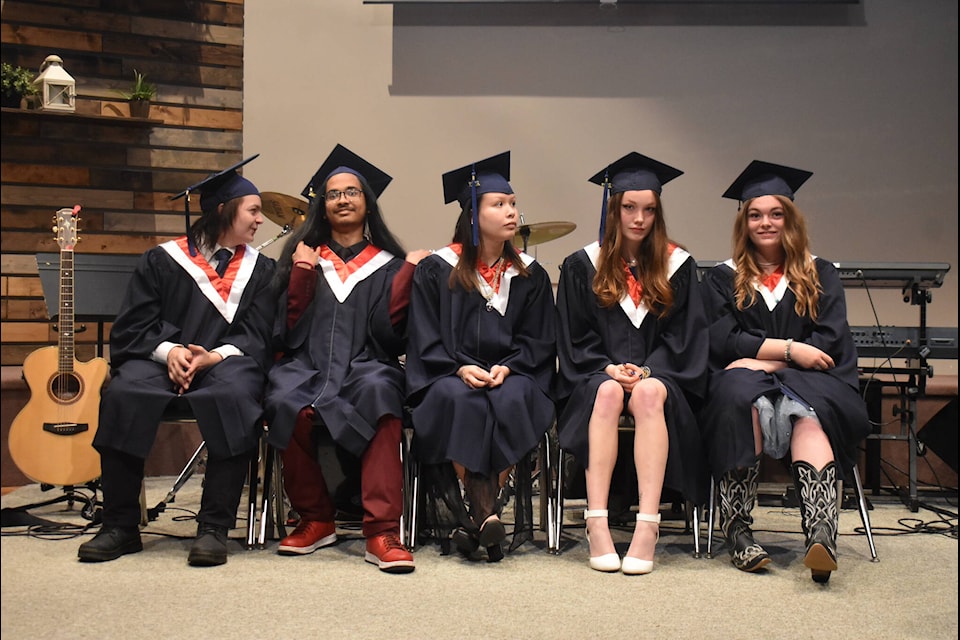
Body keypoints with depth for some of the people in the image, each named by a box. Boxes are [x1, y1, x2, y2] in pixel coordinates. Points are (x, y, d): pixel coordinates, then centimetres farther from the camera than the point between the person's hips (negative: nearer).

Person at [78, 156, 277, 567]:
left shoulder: (260, 270, 16)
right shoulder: (162, 261, 13)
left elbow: (257, 335, 5)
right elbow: (133, 327, 6)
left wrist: (215, 355, -15)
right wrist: (168, 351, -14)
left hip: (226, 362, 0)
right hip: (160, 359, 1)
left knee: (233, 396, -37)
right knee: (125, 394, -33)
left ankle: (214, 528, -30)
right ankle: (120, 526, -20)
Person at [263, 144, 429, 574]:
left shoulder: (388, 264, 17)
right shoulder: (304, 256, 19)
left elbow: (390, 332, 3)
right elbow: (289, 329, 9)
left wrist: (407, 276, -4)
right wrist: (301, 276, -2)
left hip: (367, 365, -1)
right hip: (307, 364, 1)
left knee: (379, 394, -37)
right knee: (286, 405, -34)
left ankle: (382, 531, -38)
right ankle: (315, 520, -13)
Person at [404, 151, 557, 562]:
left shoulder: (529, 275, 12)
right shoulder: (436, 270, 6)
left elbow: (539, 341, 9)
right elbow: (425, 340, 1)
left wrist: (507, 367, -11)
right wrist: (460, 368, -17)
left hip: (511, 376, 2)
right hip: (450, 377, -1)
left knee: (512, 401, -34)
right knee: (462, 401, -36)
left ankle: (476, 518, -32)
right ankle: (487, 513, -37)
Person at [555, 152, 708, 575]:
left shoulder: (677, 266, 12)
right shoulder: (582, 267, 10)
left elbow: (684, 337, 4)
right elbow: (575, 340, 5)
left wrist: (646, 370, -13)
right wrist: (608, 369, -14)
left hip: (659, 378, 0)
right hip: (597, 378, 0)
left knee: (648, 394, -35)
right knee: (608, 393, -35)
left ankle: (648, 527, -43)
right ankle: (596, 523, -41)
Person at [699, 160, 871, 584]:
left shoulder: (820, 275, 18)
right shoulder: (722, 279, 16)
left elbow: (830, 342, 3)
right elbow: (723, 341, 0)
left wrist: (763, 359, -9)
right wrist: (789, 349, -11)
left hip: (811, 384, 1)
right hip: (743, 389, 0)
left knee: (807, 417, -36)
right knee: (741, 390, -37)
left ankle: (821, 533, -54)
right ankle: (736, 531, -38)